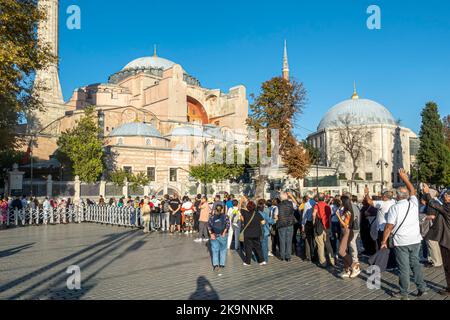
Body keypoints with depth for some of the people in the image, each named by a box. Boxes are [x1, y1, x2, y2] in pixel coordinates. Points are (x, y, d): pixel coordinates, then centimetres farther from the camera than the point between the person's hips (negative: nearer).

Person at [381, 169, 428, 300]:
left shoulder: (394, 208, -11)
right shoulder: (414, 203, 1)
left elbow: (389, 226, -13)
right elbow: (412, 191, 22)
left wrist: (384, 240, -5)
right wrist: (405, 178, 29)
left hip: (401, 242, -4)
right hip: (415, 240, 4)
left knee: (404, 268, 3)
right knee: (415, 263, 19)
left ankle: (404, 293, 14)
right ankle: (422, 287, 21)